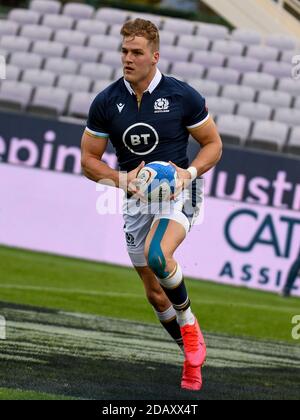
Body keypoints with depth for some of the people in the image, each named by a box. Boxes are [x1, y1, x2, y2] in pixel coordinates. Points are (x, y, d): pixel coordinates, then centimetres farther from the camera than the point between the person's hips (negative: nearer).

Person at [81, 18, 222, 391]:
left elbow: (213, 144, 2)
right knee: (154, 292, 9)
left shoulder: (182, 96, -9)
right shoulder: (106, 102, -3)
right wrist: (124, 179, -15)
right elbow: (89, 160, 3)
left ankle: (189, 324, -9)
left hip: (177, 193, -4)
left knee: (157, 255, -34)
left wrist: (190, 172, -16)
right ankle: (192, 355, 30)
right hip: (136, 202, 4)